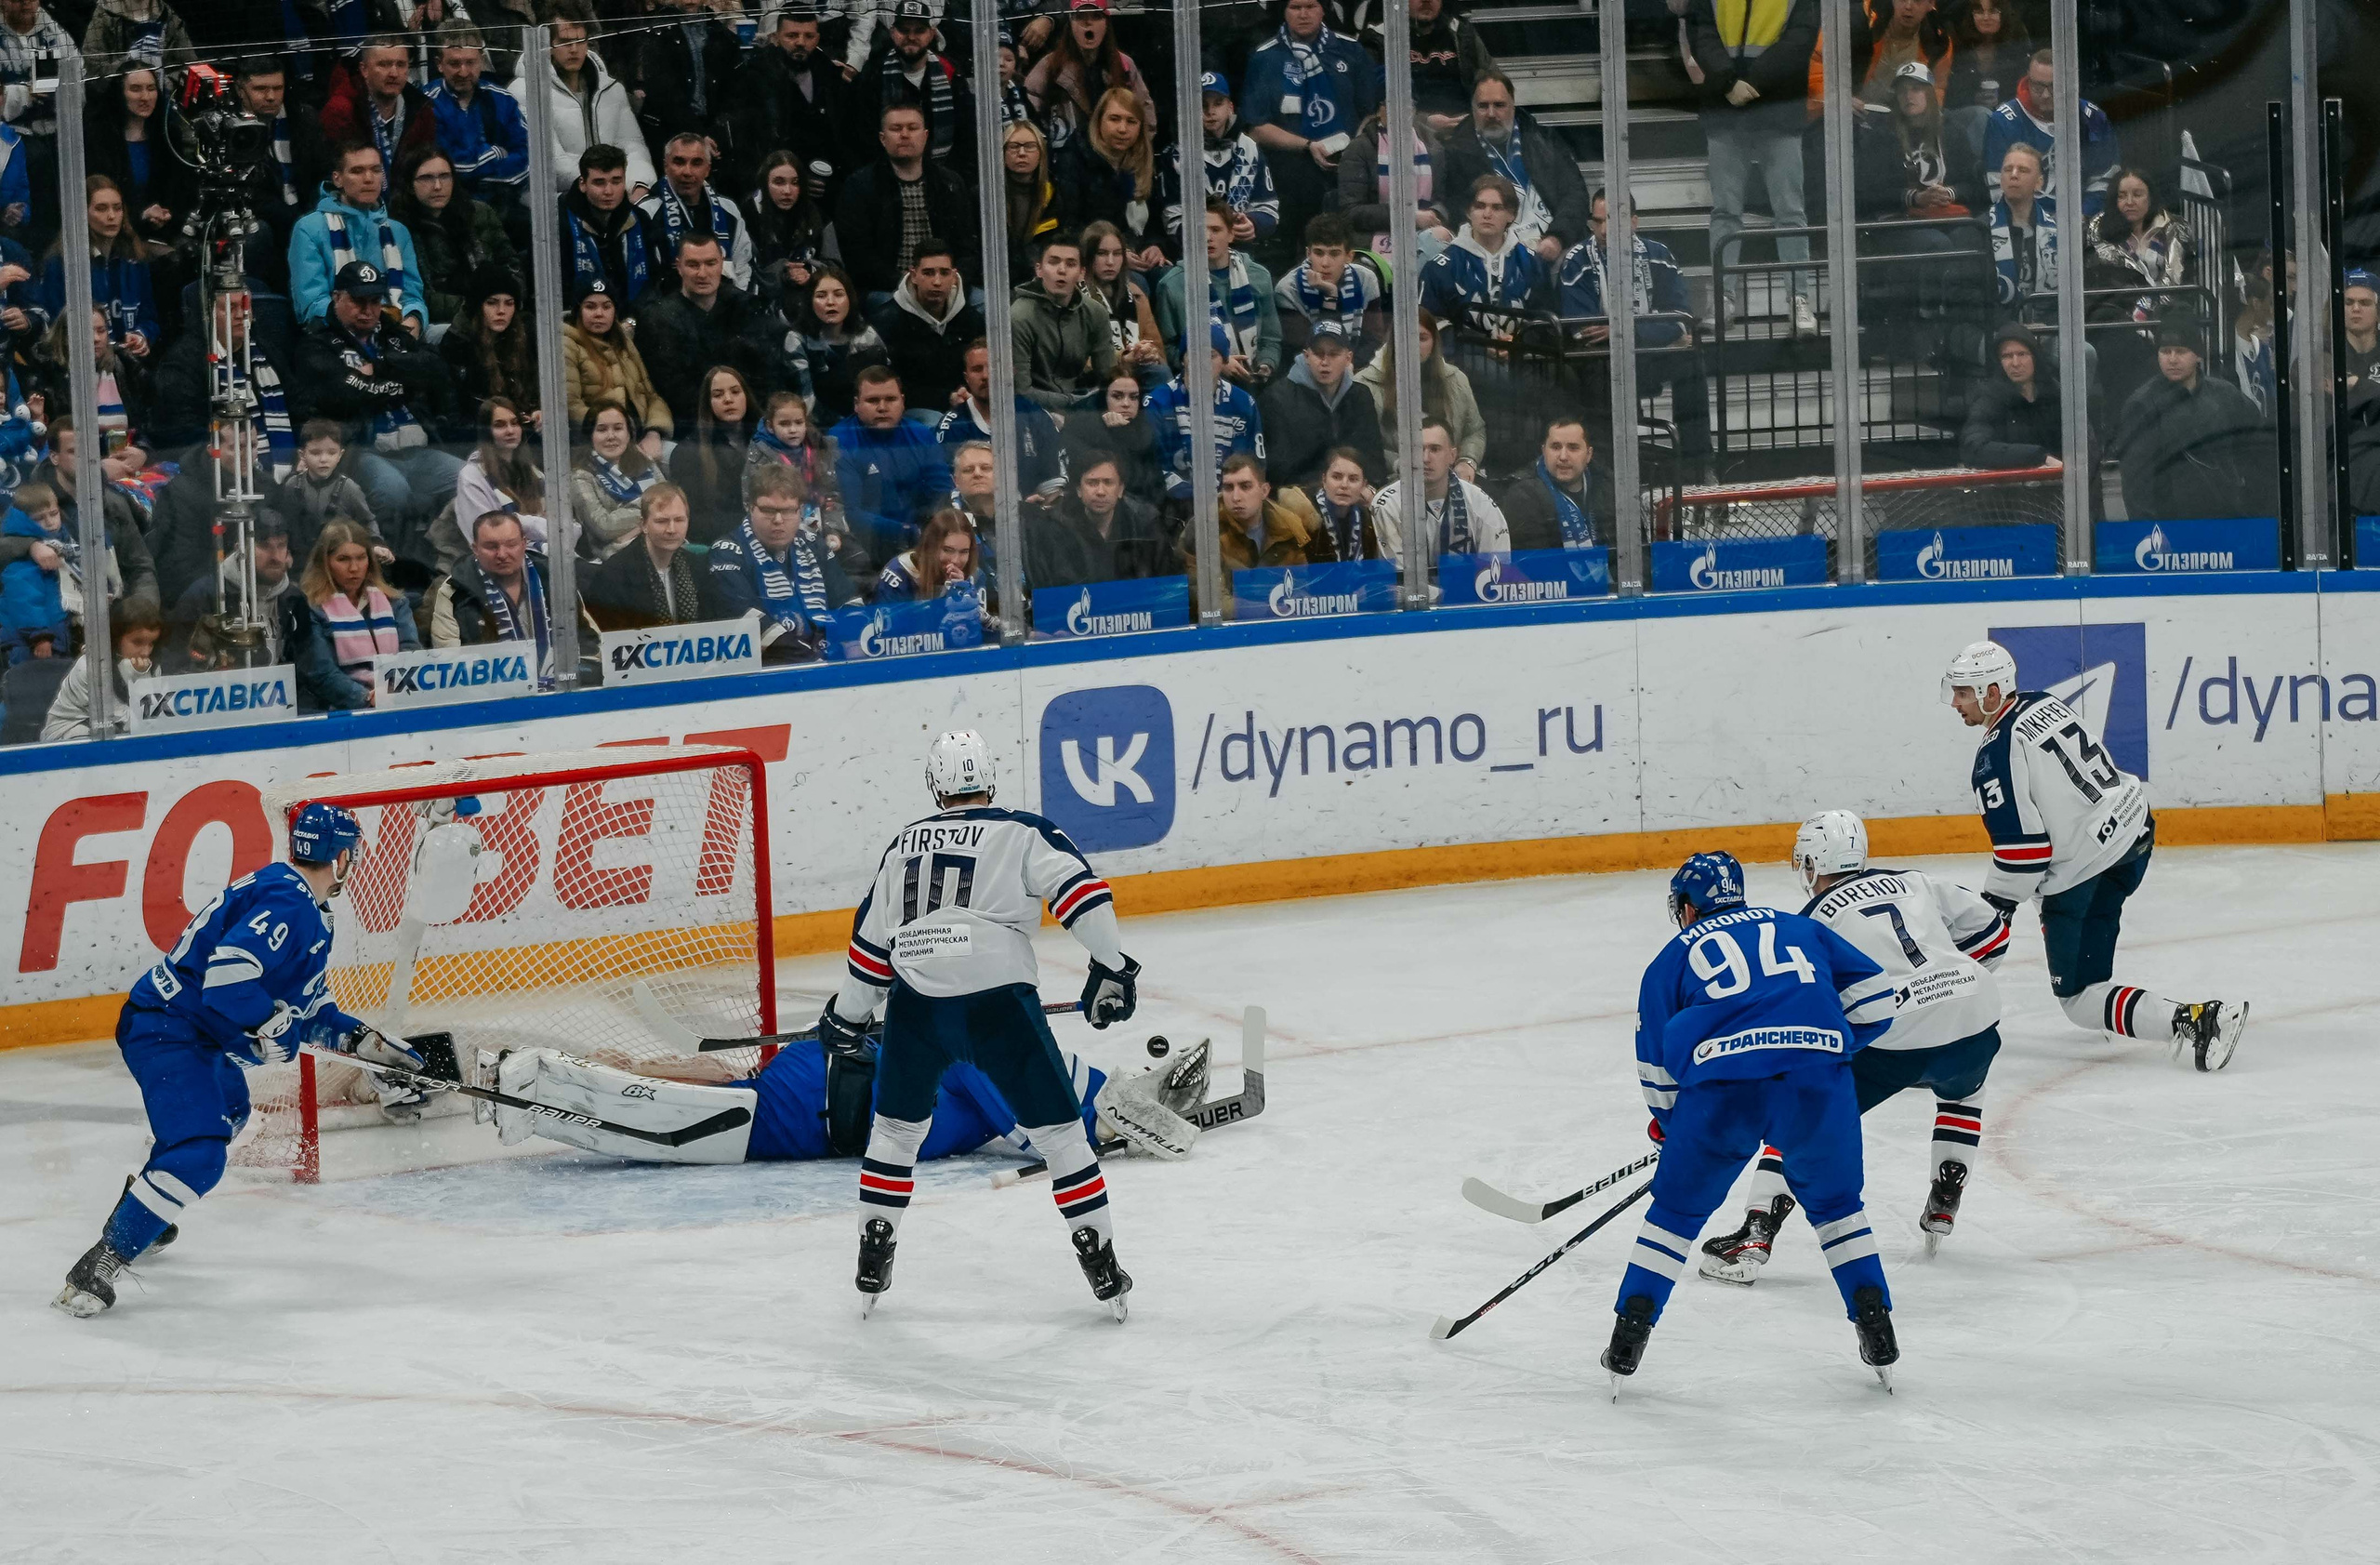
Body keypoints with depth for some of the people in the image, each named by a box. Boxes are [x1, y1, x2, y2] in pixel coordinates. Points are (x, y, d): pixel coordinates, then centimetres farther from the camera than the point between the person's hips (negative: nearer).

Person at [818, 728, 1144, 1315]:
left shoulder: (904, 845, 20)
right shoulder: (1022, 833, 8)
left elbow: (872, 943, 24)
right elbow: (1078, 888, -7)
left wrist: (846, 1017, 35)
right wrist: (1111, 965, -4)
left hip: (916, 1002, 3)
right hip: (997, 998, -3)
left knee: (897, 1125, 24)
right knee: (1057, 1129, 8)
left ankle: (872, 1265, 24)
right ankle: (1102, 1268, 7)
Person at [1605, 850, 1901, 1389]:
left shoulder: (1674, 956, 24)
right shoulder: (1798, 929, 29)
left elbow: (1656, 1066, 22)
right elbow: (1875, 999, 22)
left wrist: (1669, 1123, 39)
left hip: (1722, 1084, -1)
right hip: (1818, 1078, 1)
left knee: (1678, 1208, 18)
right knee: (1835, 1200, 23)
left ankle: (1628, 1337, 16)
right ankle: (1877, 1334, 16)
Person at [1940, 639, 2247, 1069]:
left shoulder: (1998, 755, -17)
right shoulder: (2044, 703, 8)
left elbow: (2022, 847, -18)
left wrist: (1995, 905, -5)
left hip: (2086, 870, -9)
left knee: (2078, 1000, -3)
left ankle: (2193, 1020, -18)